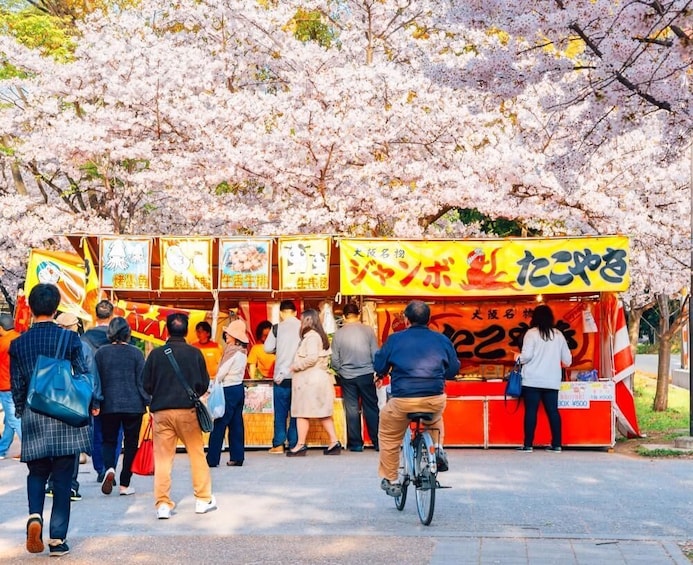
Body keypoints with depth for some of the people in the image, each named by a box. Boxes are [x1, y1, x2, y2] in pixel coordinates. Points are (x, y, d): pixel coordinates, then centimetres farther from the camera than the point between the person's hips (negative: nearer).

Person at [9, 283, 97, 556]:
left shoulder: (18, 344, 0)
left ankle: (35, 515, -9)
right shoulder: (70, 338, -6)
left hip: (33, 419, 2)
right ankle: (58, 538, 5)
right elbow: (84, 376, -4)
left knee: (37, 473, 17)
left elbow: (16, 385, 4)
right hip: (66, 418, -1)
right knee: (62, 478, 5)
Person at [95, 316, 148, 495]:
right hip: (133, 405, -1)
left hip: (109, 405, 1)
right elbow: (142, 381, -4)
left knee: (109, 440, 13)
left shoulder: (101, 352, 0)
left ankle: (109, 468, -16)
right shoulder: (135, 353, -4)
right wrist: (148, 402, 3)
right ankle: (124, 484, 6)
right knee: (131, 443, 8)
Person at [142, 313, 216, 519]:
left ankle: (162, 504, 2)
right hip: (187, 410, -1)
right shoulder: (194, 353, -3)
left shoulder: (156, 354, -1)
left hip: (161, 411, 1)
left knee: (162, 458, 5)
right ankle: (203, 499, 16)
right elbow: (204, 384, 2)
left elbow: (147, 385, 2)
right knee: (197, 453, 11)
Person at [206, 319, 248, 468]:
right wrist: (219, 384, 12)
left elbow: (222, 373, -14)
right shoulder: (242, 352, 10)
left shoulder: (232, 351, -15)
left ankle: (212, 459, -4)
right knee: (236, 425, 9)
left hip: (229, 390, -9)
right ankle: (237, 457, 10)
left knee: (219, 425, -5)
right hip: (239, 389, 9)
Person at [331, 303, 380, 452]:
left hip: (347, 377, 0)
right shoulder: (368, 331, -7)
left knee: (352, 410, 8)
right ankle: (378, 442, 11)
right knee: (371, 409, 8)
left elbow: (335, 360, -1)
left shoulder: (338, 334, -5)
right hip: (367, 375, 0)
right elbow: (375, 354, -4)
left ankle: (356, 444, 11)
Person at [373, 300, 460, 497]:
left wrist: (383, 374, 32)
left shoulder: (395, 339, 4)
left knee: (388, 436, 21)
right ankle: (437, 448, 18)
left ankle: (389, 480, 20)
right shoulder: (442, 340, 9)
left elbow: (379, 367, 9)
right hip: (436, 400, 2)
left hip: (403, 401, -2)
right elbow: (453, 369, 15)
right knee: (435, 419, 39)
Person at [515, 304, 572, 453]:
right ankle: (556, 445, 6)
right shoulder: (558, 334, 7)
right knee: (553, 410, 7)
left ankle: (528, 444, -1)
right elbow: (567, 360, 10)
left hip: (533, 379, -4)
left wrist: (518, 357, 9)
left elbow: (527, 356, -13)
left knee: (531, 411, -1)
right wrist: (560, 362, 33)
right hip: (552, 380, 4)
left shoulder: (531, 333, -5)